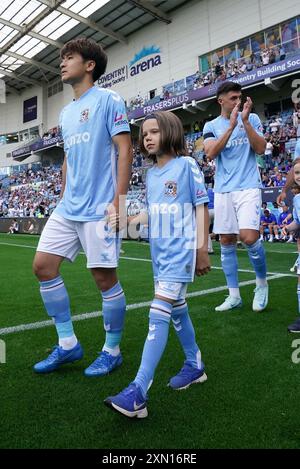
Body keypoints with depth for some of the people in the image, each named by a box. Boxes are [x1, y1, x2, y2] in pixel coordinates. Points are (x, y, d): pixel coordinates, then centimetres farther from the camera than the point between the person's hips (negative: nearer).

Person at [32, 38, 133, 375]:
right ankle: (67, 344, 17)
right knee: (43, 266, 4)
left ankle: (112, 351, 18)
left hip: (99, 208, -8)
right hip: (68, 208, 8)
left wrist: (118, 201, -17)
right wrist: (63, 198, 19)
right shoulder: (65, 113, 20)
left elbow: (125, 149, -9)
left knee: (104, 277, -3)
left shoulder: (107, 100, -2)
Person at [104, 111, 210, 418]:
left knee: (159, 313, -15)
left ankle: (138, 393, -13)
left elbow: (201, 207, -7)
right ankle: (194, 366, 35)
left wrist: (202, 249, -11)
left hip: (181, 250, -7)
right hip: (159, 251, 7)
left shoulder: (186, 165, -5)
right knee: (177, 310, 16)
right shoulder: (150, 174, 13)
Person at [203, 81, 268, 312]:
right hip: (223, 190, 2)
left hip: (248, 187, -2)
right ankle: (234, 296, 13)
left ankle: (262, 282, 11)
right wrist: (231, 125, -13)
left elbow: (260, 148, -3)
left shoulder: (252, 118, 8)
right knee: (226, 242, 2)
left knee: (249, 237, -17)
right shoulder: (211, 126, 10)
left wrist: (245, 121, -12)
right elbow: (210, 153, -7)